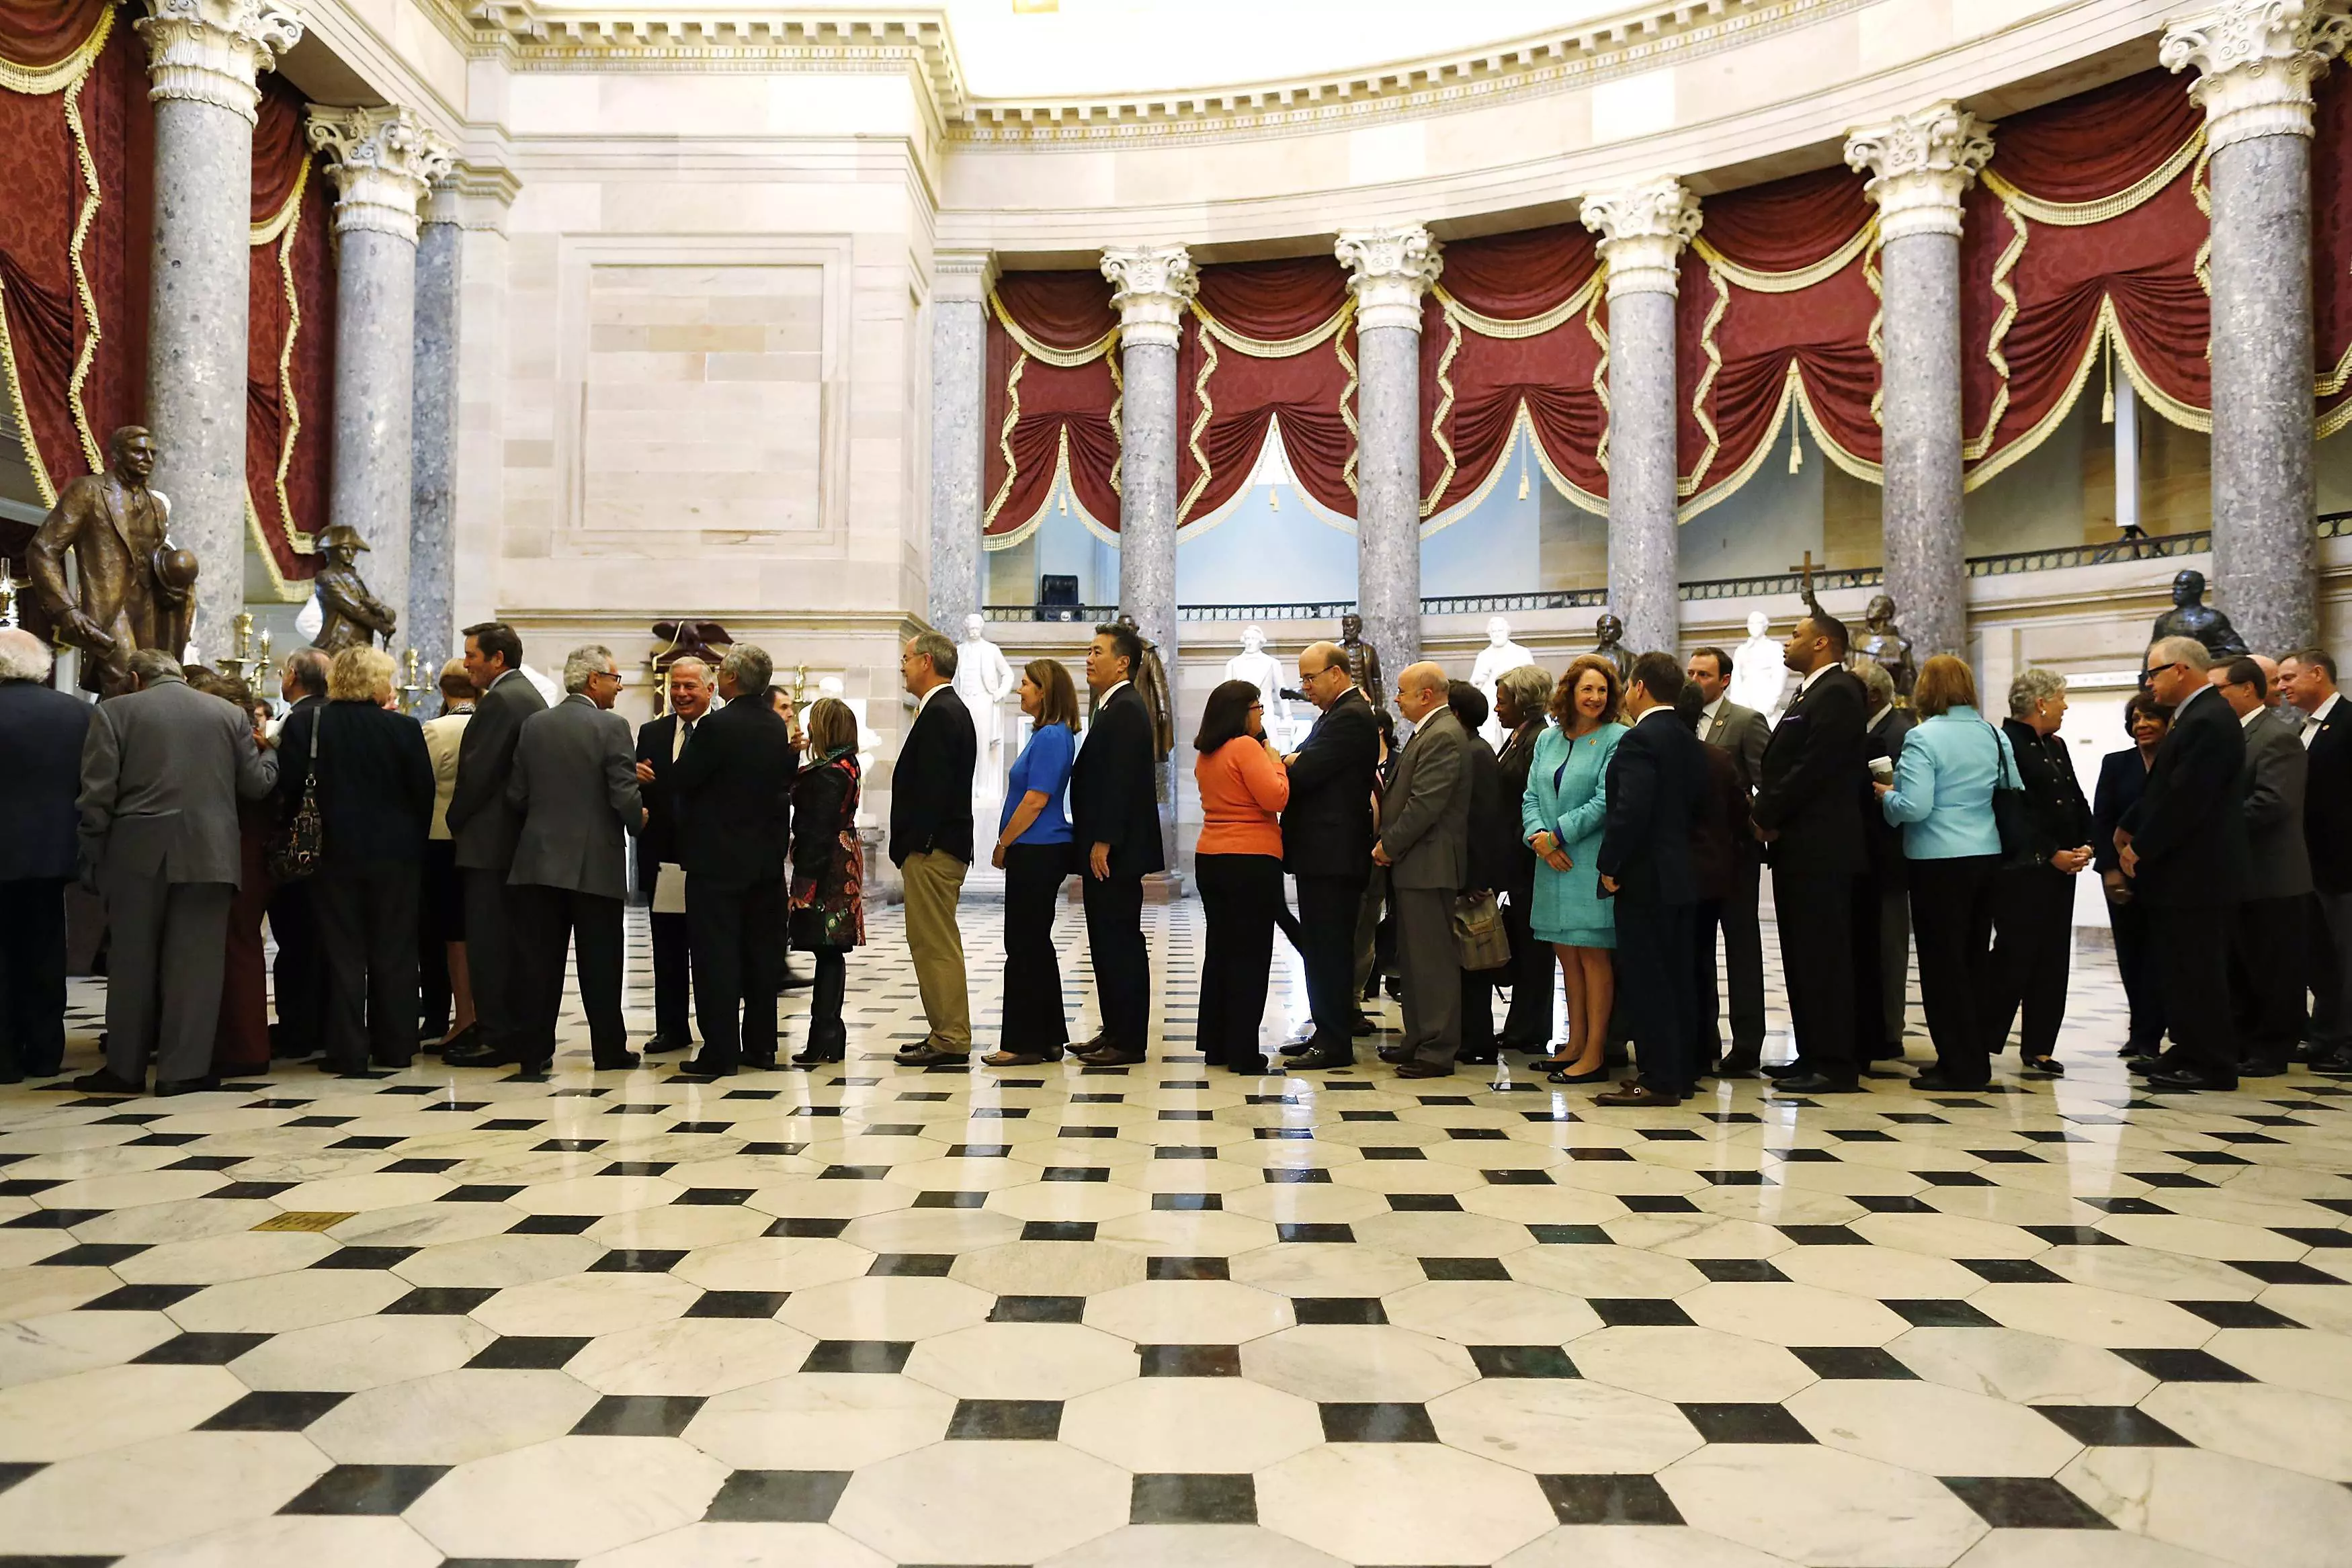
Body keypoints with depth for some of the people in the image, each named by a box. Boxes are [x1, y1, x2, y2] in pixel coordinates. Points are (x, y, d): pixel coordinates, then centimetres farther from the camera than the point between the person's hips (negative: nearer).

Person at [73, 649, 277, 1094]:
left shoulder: (115, 711, 1)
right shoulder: (229, 714, 6)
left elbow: (97, 795, -3)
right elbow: (256, 784, 7)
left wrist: (91, 859, 3)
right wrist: (271, 755, 28)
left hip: (138, 856, 0)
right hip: (208, 856, 1)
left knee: (132, 961, 10)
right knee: (194, 962, 3)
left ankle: (125, 1069, 17)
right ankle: (184, 1068, 4)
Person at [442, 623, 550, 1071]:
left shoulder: (500, 701, -13)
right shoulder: (530, 695, 16)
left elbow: (478, 771, -17)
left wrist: (456, 821, -3)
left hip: (491, 841, -10)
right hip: (522, 840, 10)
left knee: (486, 940, -5)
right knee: (514, 939, 12)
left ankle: (495, 1037, -2)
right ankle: (520, 1034, 17)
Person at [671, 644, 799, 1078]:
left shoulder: (717, 725, -16)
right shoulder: (779, 728, 5)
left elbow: (680, 780, -11)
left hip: (717, 858, -6)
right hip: (766, 858, 7)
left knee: (716, 956, -1)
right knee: (761, 953, 12)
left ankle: (719, 1054, 1)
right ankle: (760, 1046, 19)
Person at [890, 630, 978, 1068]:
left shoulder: (939, 714, -15)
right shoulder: (951, 710, 18)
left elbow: (931, 789, -21)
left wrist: (911, 846, -18)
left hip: (931, 850, -11)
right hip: (943, 847, 11)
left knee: (936, 945, -6)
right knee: (934, 943, 14)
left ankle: (950, 1040, -1)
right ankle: (947, 1033, 21)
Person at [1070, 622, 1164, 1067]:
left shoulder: (1126, 709, -14)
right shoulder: (1116, 707, 18)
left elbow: (1120, 781, -21)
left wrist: (1103, 843, -22)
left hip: (1114, 851, -10)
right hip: (1107, 848, 10)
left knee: (1121, 943, -4)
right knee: (1108, 943, 14)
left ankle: (1129, 1041, 2)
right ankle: (1115, 1031, 22)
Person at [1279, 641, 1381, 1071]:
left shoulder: (1349, 717, -14)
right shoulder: (1339, 714, 19)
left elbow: (1306, 772, -21)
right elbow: (1308, 769, 17)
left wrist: (1285, 762, -1)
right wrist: (1294, 761, -3)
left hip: (1332, 855, -10)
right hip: (1323, 854, 10)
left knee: (1330, 950, -5)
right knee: (1320, 949, 14)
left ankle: (1336, 1044, 2)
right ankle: (1325, 1032, 23)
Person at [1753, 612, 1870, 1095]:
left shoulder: (1836, 692, -11)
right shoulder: (1810, 693, 20)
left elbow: (1815, 767, -19)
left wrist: (1766, 817, -11)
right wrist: (1766, 816, 3)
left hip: (1819, 848, -10)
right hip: (1798, 847, 10)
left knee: (1823, 958, -5)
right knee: (1802, 957, 12)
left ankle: (1835, 1065, 0)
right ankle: (1813, 1055, 19)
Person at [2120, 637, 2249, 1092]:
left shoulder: (2209, 721, -18)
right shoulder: (2196, 716, 14)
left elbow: (2185, 798, -22)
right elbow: (2165, 789, 18)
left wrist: (2140, 848, -14)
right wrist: (2129, 829, 9)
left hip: (2194, 871, -10)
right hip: (2183, 869, 10)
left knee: (2195, 969, -2)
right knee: (2182, 968, 14)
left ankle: (2212, 1066, 6)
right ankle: (2191, 1052, 23)